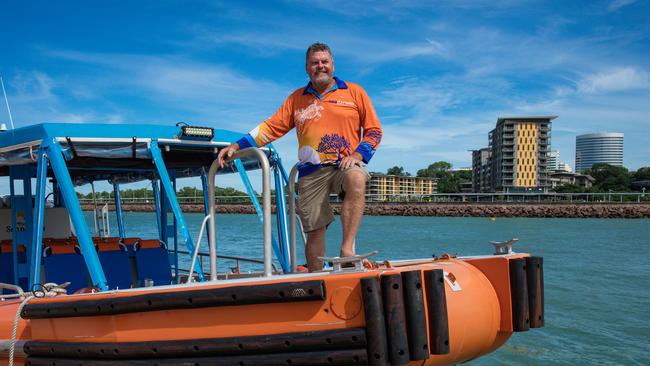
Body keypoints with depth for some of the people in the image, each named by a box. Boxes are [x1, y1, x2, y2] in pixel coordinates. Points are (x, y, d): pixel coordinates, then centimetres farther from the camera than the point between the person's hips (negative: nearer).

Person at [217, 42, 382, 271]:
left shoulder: (354, 92, 10)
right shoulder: (297, 98, 18)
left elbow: (374, 130, 8)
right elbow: (271, 127, 13)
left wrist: (358, 154, -8)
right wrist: (237, 146, 4)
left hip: (345, 165, -2)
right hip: (311, 172, 2)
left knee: (357, 179, -37)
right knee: (314, 230, -2)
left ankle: (347, 249, -36)